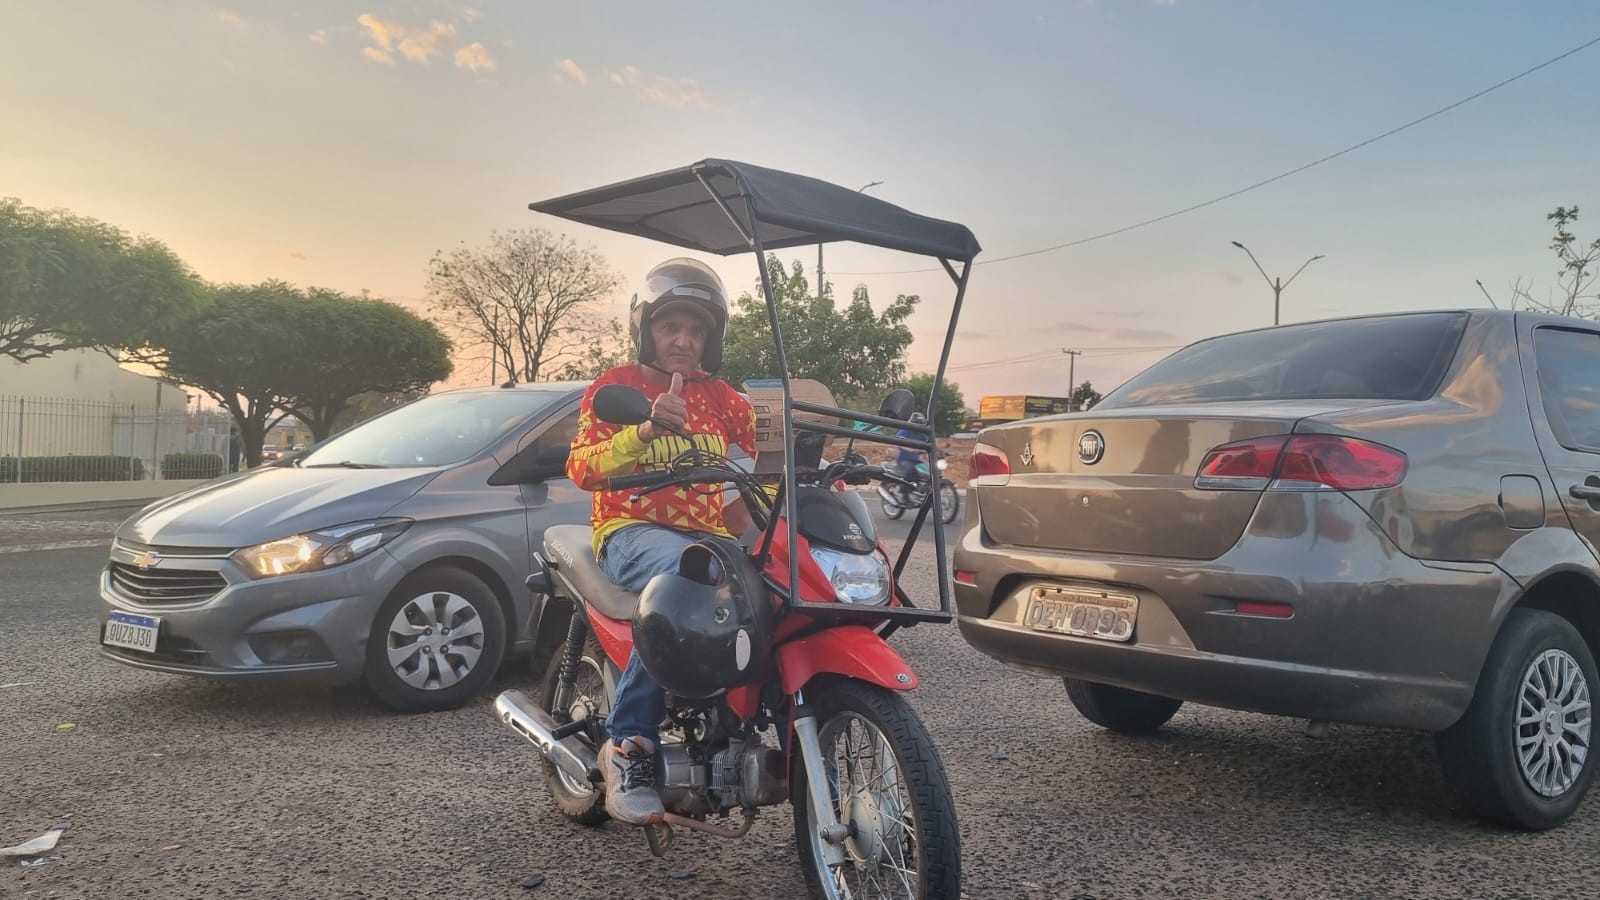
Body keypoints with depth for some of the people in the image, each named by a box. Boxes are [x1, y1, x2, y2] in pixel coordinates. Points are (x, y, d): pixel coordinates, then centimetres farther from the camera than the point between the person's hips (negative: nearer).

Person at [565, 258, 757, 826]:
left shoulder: (728, 402, 20)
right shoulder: (615, 387, 7)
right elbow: (582, 469, -8)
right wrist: (647, 431, -25)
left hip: (709, 536, 4)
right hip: (632, 531, -4)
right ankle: (628, 744, -30)